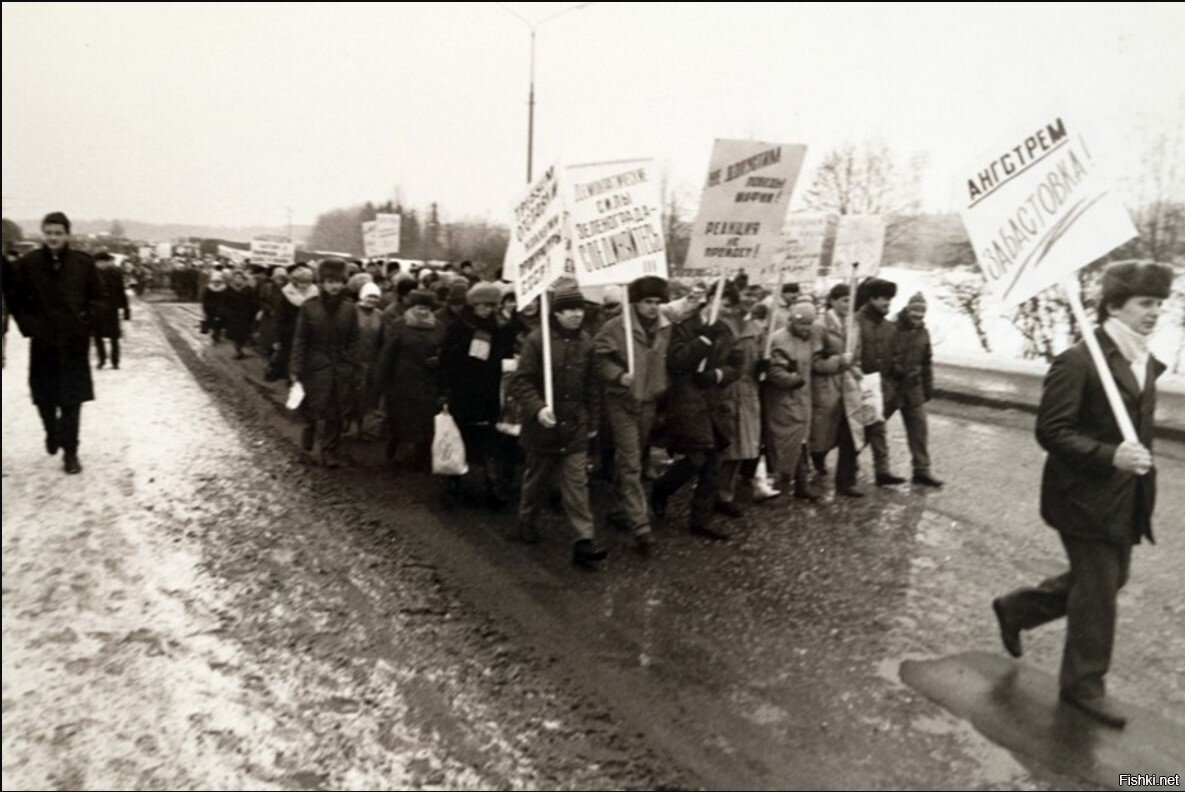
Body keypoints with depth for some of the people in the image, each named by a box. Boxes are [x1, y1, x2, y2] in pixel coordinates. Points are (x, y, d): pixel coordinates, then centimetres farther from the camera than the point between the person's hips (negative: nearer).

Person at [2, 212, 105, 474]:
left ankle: (70, 452, 10)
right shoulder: (28, 263, -2)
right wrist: (28, 324, -3)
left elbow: (98, 297, 6)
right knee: (44, 397, 9)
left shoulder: (83, 263, -2)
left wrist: (85, 321, -5)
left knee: (72, 400, 1)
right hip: (43, 343, 1)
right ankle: (52, 432, 39)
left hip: (74, 343, -1)